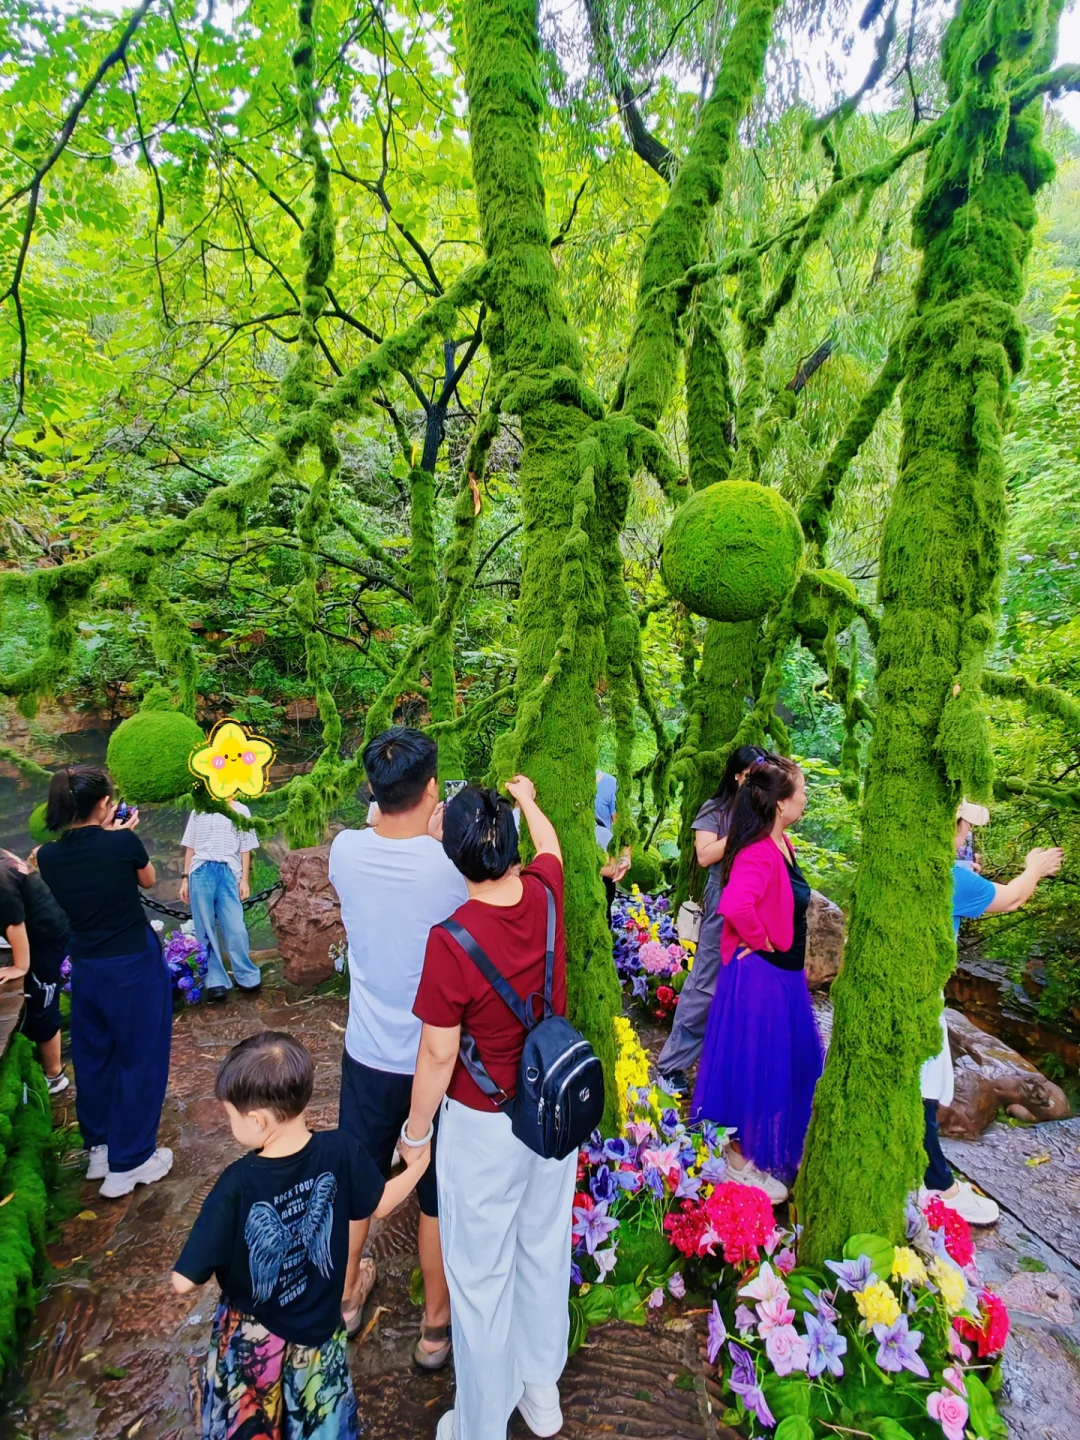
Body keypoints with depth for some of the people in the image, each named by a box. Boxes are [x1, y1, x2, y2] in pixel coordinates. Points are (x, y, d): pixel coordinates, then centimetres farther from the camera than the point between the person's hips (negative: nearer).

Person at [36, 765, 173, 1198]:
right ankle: (128, 1163, 19)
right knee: (139, 1058, 9)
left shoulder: (48, 856, -6)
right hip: (134, 964, -5)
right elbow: (148, 881, 0)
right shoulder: (123, 843, -20)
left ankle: (99, 1147, 38)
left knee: (92, 1056, 22)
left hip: (86, 966, 6)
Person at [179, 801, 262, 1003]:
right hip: (201, 872, 2)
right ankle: (216, 982, 11)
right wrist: (185, 878, 8)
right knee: (205, 930, 3)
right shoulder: (198, 812, 14)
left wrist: (245, 880, 2)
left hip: (229, 873, -2)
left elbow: (245, 849, 8)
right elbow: (190, 848, 14)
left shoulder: (241, 811, 9)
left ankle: (247, 976, 11)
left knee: (235, 929, -4)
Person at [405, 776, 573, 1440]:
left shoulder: (451, 939, -29)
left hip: (482, 1127, -5)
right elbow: (550, 845, 10)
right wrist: (528, 798, 29)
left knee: (481, 1277, 17)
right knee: (545, 1251, 25)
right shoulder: (545, 894, -15)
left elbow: (438, 1054, -19)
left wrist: (416, 1131, -2)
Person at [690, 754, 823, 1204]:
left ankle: (774, 1150, 45)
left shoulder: (781, 844, 3)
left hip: (784, 974, 10)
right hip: (759, 976, -10)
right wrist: (760, 940, -26)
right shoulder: (758, 854, -28)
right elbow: (735, 905, -45)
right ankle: (741, 1160, 28)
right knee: (754, 1067, 7)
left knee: (787, 1065, 23)